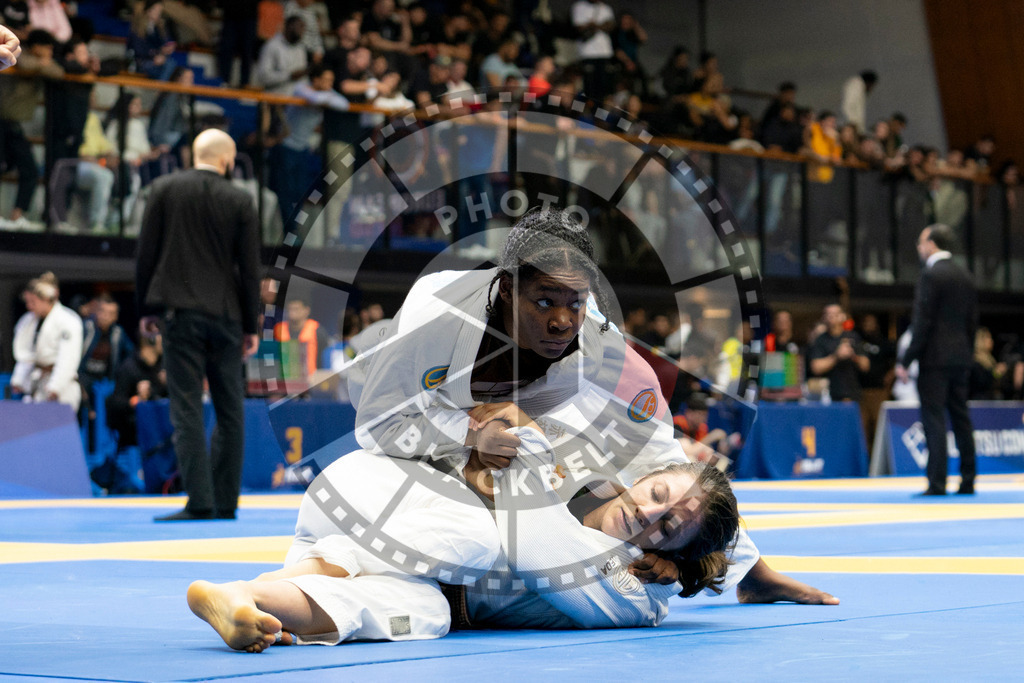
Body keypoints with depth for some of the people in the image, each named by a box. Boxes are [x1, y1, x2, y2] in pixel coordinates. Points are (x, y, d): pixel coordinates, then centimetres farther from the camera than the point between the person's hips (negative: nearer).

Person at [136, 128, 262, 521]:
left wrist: (146, 308, 10)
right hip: (225, 314, 1)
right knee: (230, 411, 10)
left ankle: (199, 501, -11)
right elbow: (249, 269, 1)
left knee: (187, 411, -3)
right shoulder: (240, 201, 0)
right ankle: (226, 502, 12)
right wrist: (250, 326, 8)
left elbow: (146, 252, 1)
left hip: (181, 312, -1)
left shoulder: (165, 189, 0)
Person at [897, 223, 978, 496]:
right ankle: (967, 481, 11)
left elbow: (923, 322, -15)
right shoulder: (965, 277, 14)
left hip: (934, 358, -8)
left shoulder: (931, 275, -10)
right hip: (960, 359, 8)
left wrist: (906, 361, -12)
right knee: (961, 420, 10)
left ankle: (936, 483, -11)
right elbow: (972, 322, 16)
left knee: (934, 420, -8)